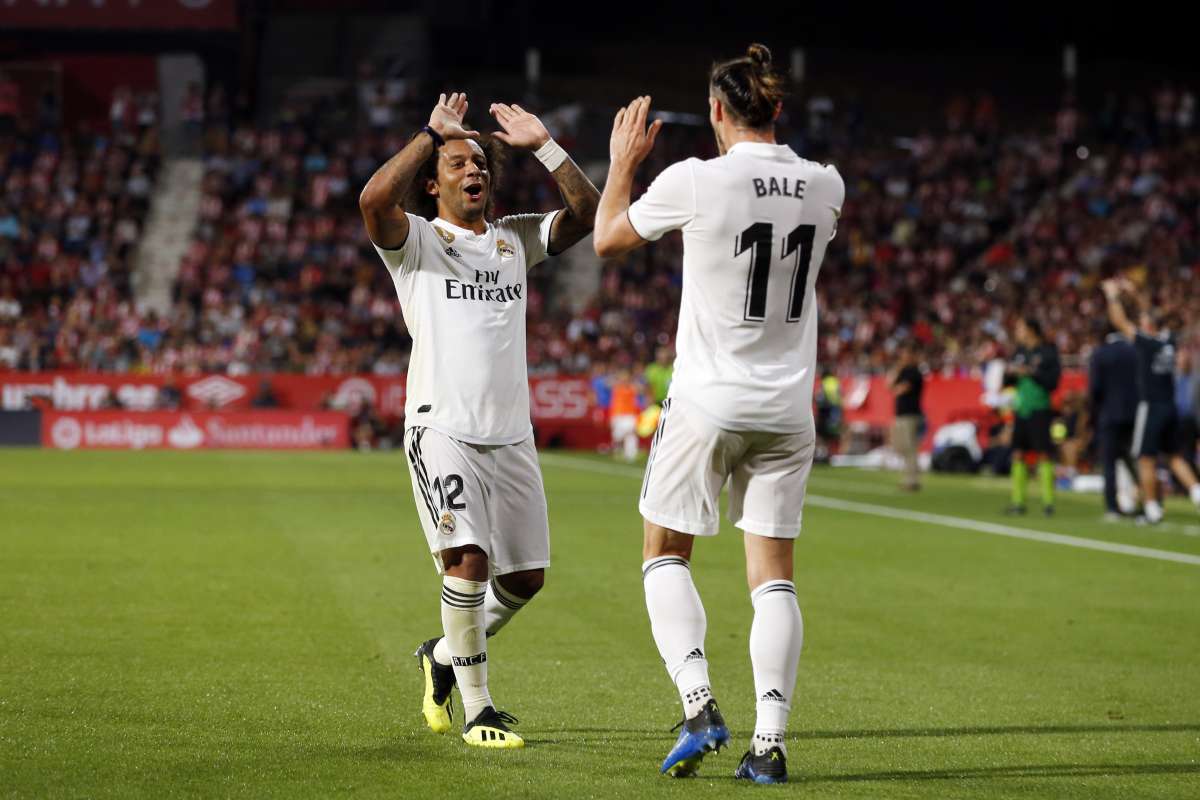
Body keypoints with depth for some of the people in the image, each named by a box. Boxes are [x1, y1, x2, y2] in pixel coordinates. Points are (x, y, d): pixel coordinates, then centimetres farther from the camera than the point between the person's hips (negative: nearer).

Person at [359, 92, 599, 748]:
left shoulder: (516, 239, 16)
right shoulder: (415, 241, 1)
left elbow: (586, 210, 6)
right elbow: (375, 199, -20)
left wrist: (543, 145, 1)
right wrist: (432, 133, -12)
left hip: (511, 434, 6)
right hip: (442, 429, -5)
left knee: (525, 577, 8)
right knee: (468, 560, -19)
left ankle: (445, 655, 34)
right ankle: (477, 708, -8)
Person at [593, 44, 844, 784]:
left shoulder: (695, 182, -12)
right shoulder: (825, 186, 0)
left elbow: (608, 238, 5)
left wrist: (623, 161, 20)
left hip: (707, 404, -3)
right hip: (787, 410, 3)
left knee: (665, 555, 12)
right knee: (774, 574, 7)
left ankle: (699, 704, -6)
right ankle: (770, 742, -1)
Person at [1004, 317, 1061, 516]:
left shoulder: (1048, 352, -6)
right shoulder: (1020, 351, 13)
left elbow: (1053, 380, -13)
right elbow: (1008, 381, 18)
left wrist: (1031, 372, -17)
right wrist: (1010, 371, -3)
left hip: (1039, 409, -7)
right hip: (1021, 409, 7)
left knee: (1044, 454, -8)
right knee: (1018, 454, 6)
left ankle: (1048, 502, -5)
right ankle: (1018, 501, 10)